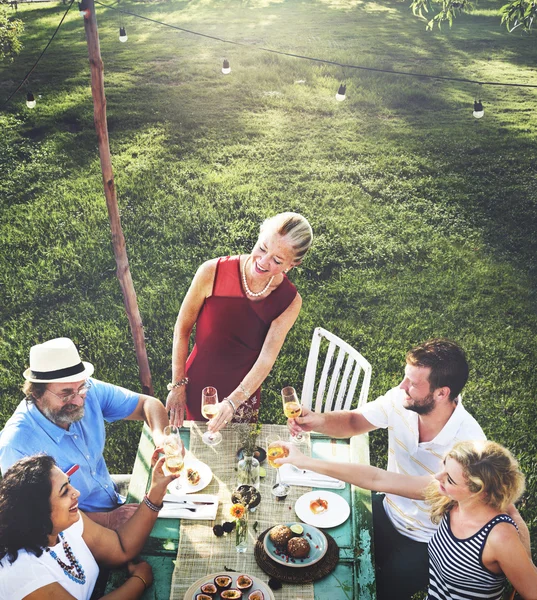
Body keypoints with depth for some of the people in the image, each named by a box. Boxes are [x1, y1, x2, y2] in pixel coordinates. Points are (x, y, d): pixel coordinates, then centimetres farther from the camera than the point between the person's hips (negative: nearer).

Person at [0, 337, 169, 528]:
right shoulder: (17, 445, -25)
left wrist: (161, 437, -27)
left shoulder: (90, 390, -12)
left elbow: (148, 404, -6)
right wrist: (108, 519, -24)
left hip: (116, 503, 7)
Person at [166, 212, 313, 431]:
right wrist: (177, 386, -7)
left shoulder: (289, 302, -17)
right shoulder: (212, 272, -22)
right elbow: (182, 329, -11)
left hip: (243, 391, 1)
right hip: (197, 387, -1)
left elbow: (266, 360, -19)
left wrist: (233, 402, -33)